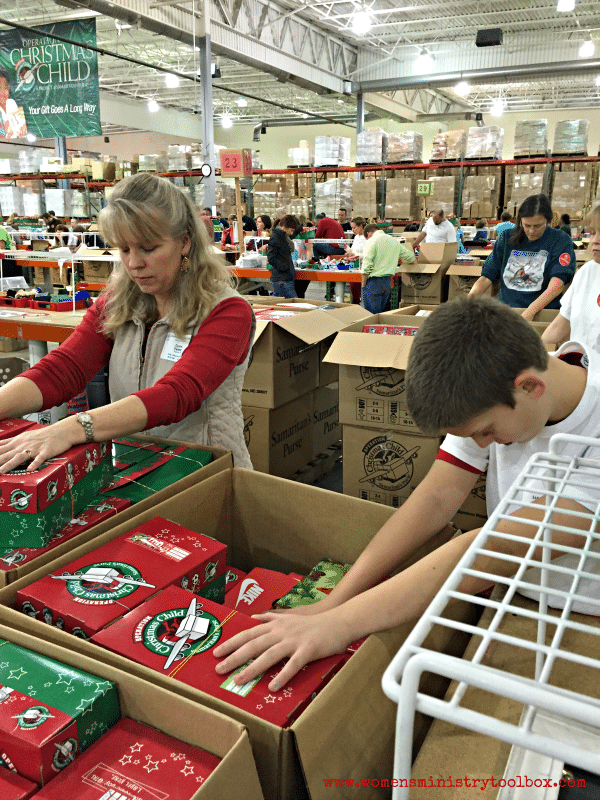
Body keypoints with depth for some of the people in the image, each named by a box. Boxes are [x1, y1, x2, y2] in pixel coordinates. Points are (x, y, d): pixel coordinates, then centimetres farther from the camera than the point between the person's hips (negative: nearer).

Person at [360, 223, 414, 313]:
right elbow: (411, 257, 22)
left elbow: (366, 266, -15)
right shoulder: (394, 241, 13)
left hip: (374, 282, -7)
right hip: (387, 282, 7)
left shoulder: (372, 241, -8)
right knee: (382, 313, 14)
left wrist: (363, 285, -7)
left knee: (372, 314, -4)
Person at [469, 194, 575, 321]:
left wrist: (529, 312, -23)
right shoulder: (507, 238, 13)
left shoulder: (560, 240, 3)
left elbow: (557, 285, -9)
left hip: (542, 313, -3)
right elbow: (486, 277, 8)